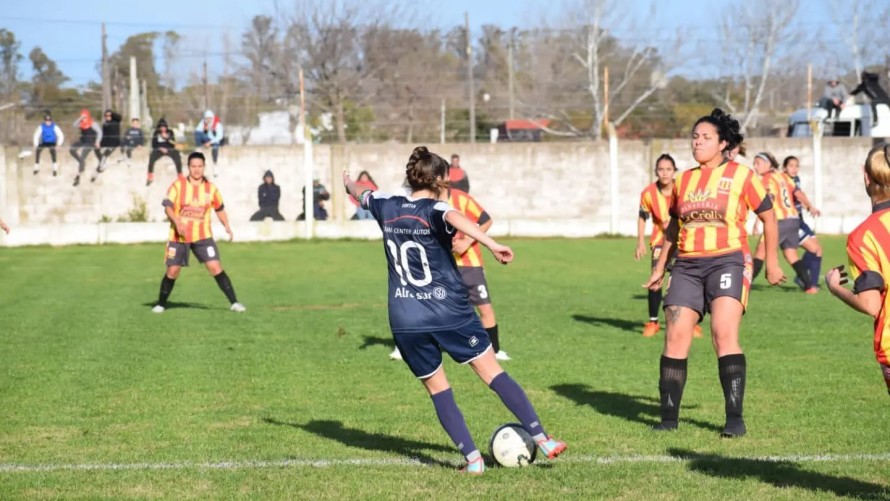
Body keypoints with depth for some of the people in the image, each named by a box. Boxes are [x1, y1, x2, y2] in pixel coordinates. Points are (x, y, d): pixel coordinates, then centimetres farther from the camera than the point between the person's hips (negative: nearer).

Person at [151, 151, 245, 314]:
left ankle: (234, 302, -9)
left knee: (215, 267, -11)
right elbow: (167, 206, -10)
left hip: (203, 236, 1)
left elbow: (220, 209, 16)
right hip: (179, 236, -1)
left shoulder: (211, 188, 3)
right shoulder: (178, 185, -4)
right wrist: (177, 221, -27)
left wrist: (227, 227, 5)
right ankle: (161, 304, 20)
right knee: (172, 271, 1)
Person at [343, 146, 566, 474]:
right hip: (450, 314, -4)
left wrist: (349, 185, 54)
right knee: (493, 373, 3)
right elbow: (456, 219, -35)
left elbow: (363, 196, 30)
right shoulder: (434, 210, -10)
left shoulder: (387, 207, 7)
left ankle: (472, 458, 4)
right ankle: (542, 439, 0)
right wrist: (492, 245, -48)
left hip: (405, 322, 4)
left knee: (437, 389, 12)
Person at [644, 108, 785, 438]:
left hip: (728, 261, -5)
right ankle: (669, 417, 8)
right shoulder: (683, 180, 15)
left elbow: (768, 216, 6)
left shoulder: (741, 175, 1)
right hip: (688, 265, 5)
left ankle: (735, 417, -15)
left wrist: (772, 262, 5)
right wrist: (660, 267, 25)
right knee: (675, 337, -2)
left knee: (724, 335, -19)